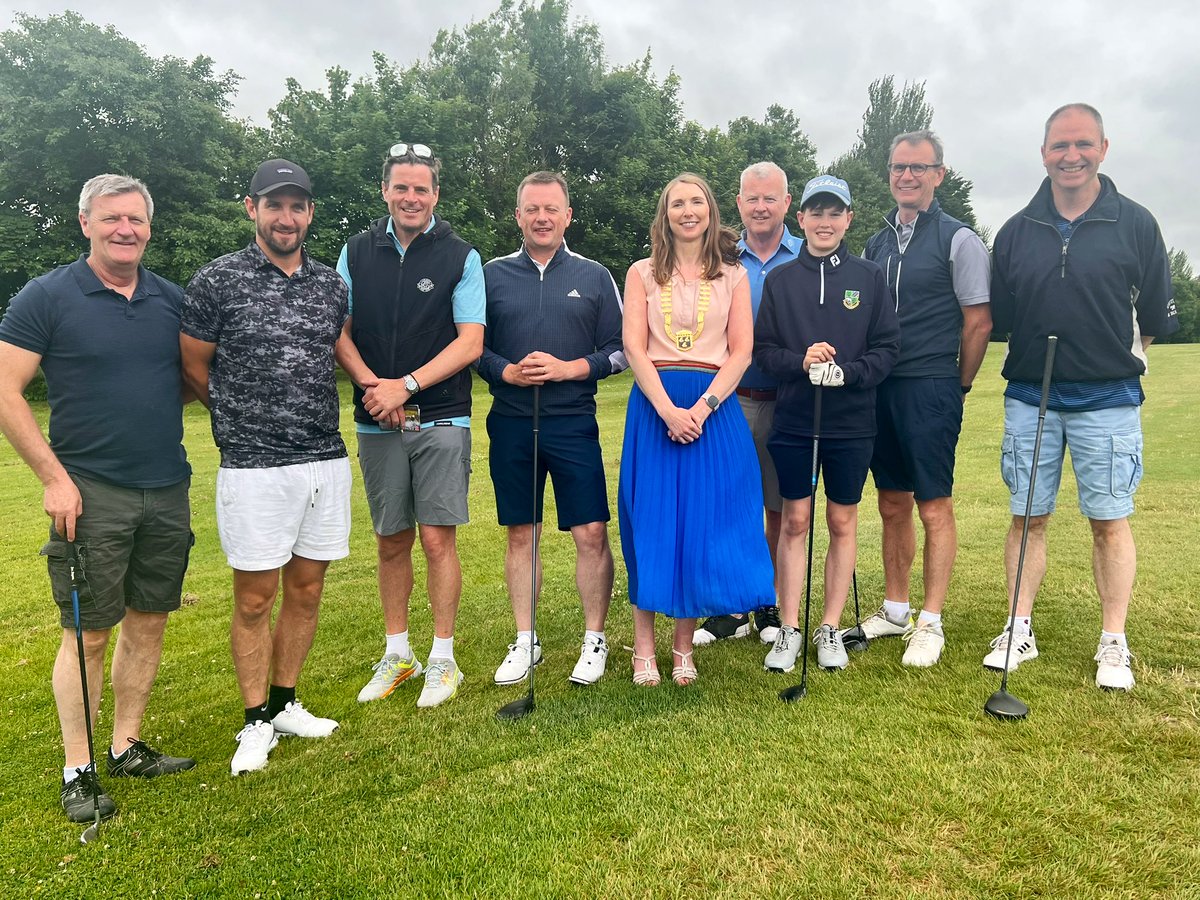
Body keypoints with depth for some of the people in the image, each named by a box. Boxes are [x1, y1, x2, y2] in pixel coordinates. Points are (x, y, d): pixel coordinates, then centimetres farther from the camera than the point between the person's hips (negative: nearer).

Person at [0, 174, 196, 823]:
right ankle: (77, 770, 16)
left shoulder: (171, 300, 8)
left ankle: (127, 747, 27)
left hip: (167, 490, 5)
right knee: (88, 631, 2)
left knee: (148, 622, 11)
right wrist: (54, 477, -11)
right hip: (90, 494, -4)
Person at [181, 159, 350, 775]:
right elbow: (194, 368, 3)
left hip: (327, 460, 4)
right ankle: (258, 722, 19)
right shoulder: (217, 281, -4)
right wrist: (247, 421, 12)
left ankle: (285, 703, 28)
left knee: (306, 590, 12)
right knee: (255, 598, 4)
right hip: (254, 467, -4)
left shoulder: (332, 285, 9)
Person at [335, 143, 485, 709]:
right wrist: (372, 386, -11)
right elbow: (340, 332, 7)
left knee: (438, 539, -3)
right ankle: (397, 655, 25)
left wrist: (406, 386, -14)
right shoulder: (356, 253, 10)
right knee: (391, 541, 10)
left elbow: (470, 342, -6)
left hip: (440, 418, -3)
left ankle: (443, 659, 11)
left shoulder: (460, 257, 1)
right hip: (376, 423, 3)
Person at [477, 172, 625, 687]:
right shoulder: (493, 275, 8)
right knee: (520, 536, 10)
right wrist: (508, 372, -12)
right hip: (510, 425, 1)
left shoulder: (594, 277, 6)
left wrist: (568, 368, -12)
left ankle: (594, 641, 16)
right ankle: (525, 643, 23)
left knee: (591, 535, -2)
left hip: (573, 424, -1)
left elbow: (618, 351, 4)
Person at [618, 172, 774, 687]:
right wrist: (668, 409, -14)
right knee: (651, 522, 0)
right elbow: (633, 347, -1)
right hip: (655, 405, 0)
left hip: (713, 407, 1)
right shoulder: (642, 273, 9)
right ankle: (644, 646, 10)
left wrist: (703, 407, -13)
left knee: (703, 524, 1)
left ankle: (684, 645, 13)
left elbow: (741, 351, 2)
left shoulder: (732, 275, 11)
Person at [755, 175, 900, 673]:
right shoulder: (779, 280, 5)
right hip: (793, 421, 0)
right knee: (794, 522, 5)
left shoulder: (870, 277, 3)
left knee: (843, 523, 8)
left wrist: (846, 372, -17)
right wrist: (800, 362, -16)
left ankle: (830, 628, 20)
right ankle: (789, 630, 15)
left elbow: (887, 348, 0)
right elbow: (762, 349, 3)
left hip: (851, 424, 0)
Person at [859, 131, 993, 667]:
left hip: (932, 390, -6)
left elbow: (979, 322, -4)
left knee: (934, 505, -2)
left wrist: (958, 386, -1)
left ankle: (931, 623, 8)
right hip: (881, 388, 6)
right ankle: (895, 611, 24)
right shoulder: (876, 245, 14)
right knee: (892, 505, 12)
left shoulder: (958, 240, -3)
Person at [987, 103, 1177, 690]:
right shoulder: (1016, 232, 6)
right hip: (1029, 396, 2)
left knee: (1109, 522, 3)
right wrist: (1039, 352, 3)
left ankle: (1113, 643, 15)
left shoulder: (1135, 224, 1)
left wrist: (1119, 355, 6)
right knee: (1028, 517, 7)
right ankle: (1020, 632, 17)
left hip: (1107, 399, -2)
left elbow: (1156, 318, 6)